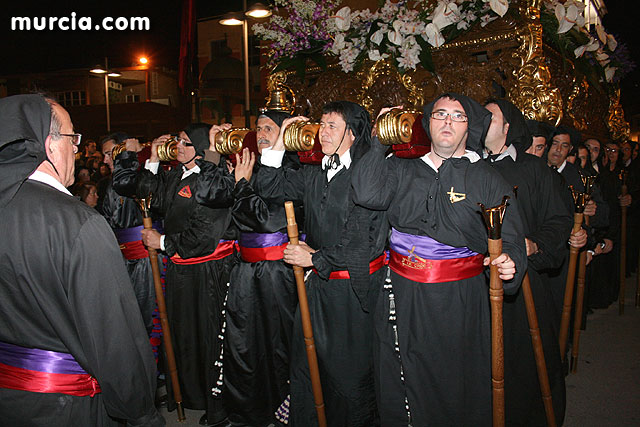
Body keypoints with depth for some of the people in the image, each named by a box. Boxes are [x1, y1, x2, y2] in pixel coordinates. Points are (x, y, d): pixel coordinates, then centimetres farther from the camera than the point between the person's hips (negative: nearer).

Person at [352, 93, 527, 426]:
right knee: (398, 387, 16)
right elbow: (367, 194, -12)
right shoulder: (403, 170, 6)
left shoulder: (487, 179, 2)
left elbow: (510, 241, -2)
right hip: (400, 296, 2)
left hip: (458, 301, -2)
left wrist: (508, 263, -24)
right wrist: (380, 140, -8)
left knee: (453, 386, 11)